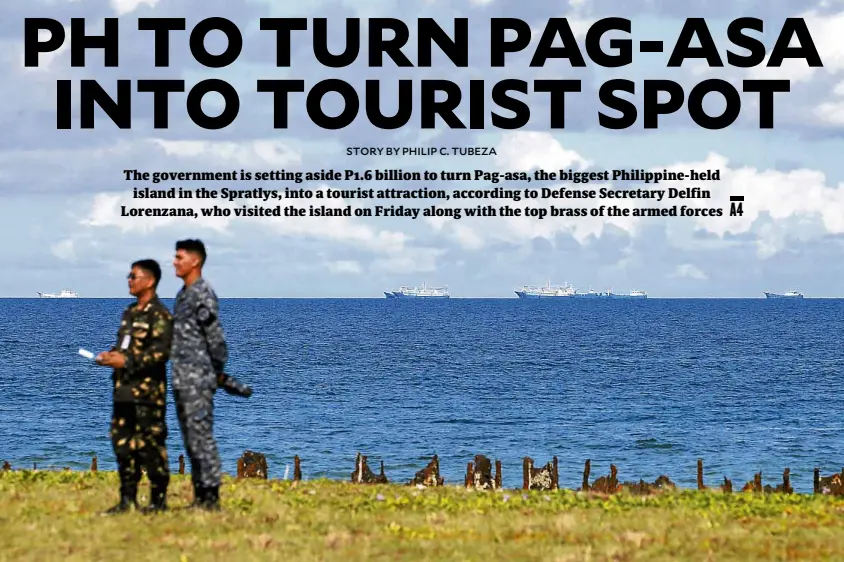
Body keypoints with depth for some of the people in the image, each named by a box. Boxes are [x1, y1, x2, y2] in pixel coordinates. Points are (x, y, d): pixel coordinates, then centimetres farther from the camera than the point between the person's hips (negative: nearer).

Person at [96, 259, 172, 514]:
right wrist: (110, 356, 8)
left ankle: (158, 500, 0)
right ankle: (127, 499, 14)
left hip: (147, 390, -9)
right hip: (123, 389, 9)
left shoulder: (159, 315, -9)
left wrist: (127, 361, -20)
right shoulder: (129, 313, 19)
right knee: (123, 443, 9)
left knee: (150, 445, -6)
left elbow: (161, 352, -17)